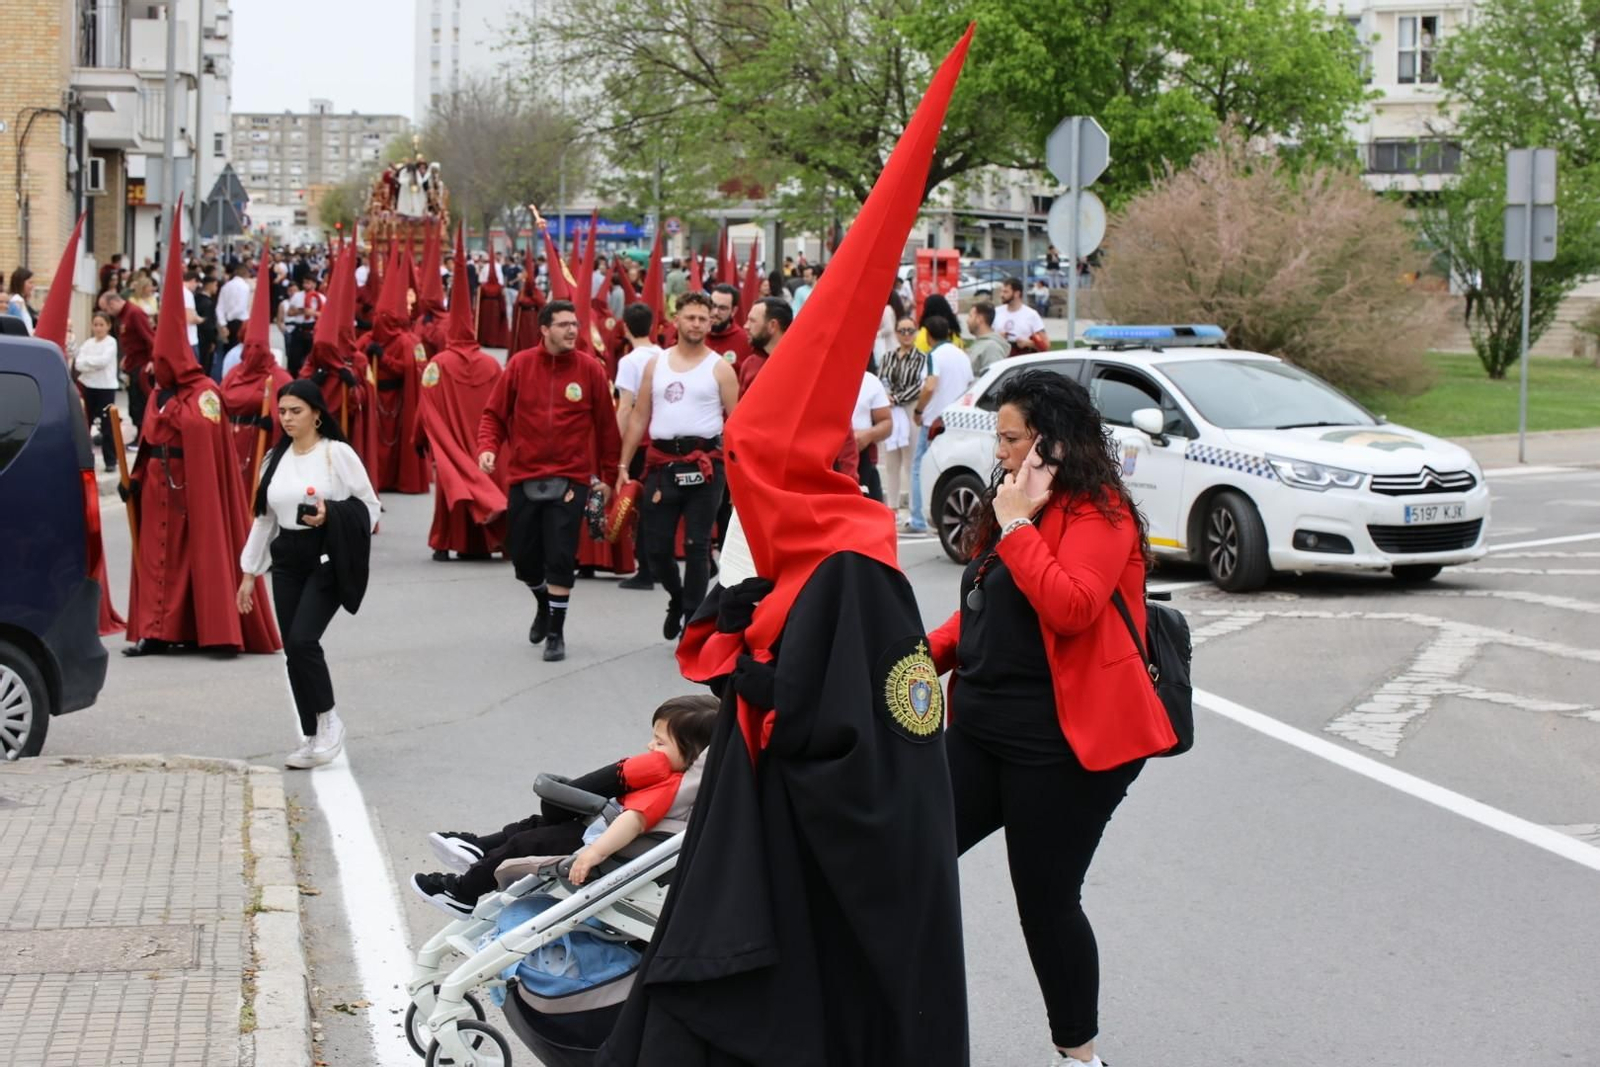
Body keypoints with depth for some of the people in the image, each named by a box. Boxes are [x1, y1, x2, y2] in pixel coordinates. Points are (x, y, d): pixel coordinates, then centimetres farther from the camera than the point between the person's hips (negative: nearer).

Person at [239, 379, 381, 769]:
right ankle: (312, 737, 13)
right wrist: (250, 572, 16)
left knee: (303, 640, -19)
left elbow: (370, 506, -4)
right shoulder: (277, 458, 12)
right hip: (287, 560, 6)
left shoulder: (338, 453, -6)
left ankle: (329, 721, 0)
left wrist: (331, 513, -21)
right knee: (293, 649, 4)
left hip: (326, 559, -6)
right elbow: (264, 517, 17)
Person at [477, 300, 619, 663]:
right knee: (523, 557, 10)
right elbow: (494, 414, 5)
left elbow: (606, 425, 3)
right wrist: (488, 447, -12)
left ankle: (556, 633, 7)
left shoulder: (591, 369, -3)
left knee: (560, 560, -7)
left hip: (570, 480, -2)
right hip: (524, 478, 2)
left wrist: (607, 474, 5)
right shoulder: (520, 364, -1)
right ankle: (545, 606, 40)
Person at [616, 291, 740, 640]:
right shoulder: (656, 364, 10)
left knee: (696, 546, -1)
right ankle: (677, 599, 33)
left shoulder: (720, 368, 1)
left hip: (703, 465, -3)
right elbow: (639, 418, 12)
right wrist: (623, 465, 7)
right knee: (656, 546, 6)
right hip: (662, 463, 3)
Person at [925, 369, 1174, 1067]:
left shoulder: (1099, 512, -12)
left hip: (1063, 742, -9)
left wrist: (1016, 524, -22)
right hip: (982, 727, 9)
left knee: (1046, 899, 0)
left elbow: (1070, 607, -29)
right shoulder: (1013, 504, 16)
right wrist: (927, 653, 6)